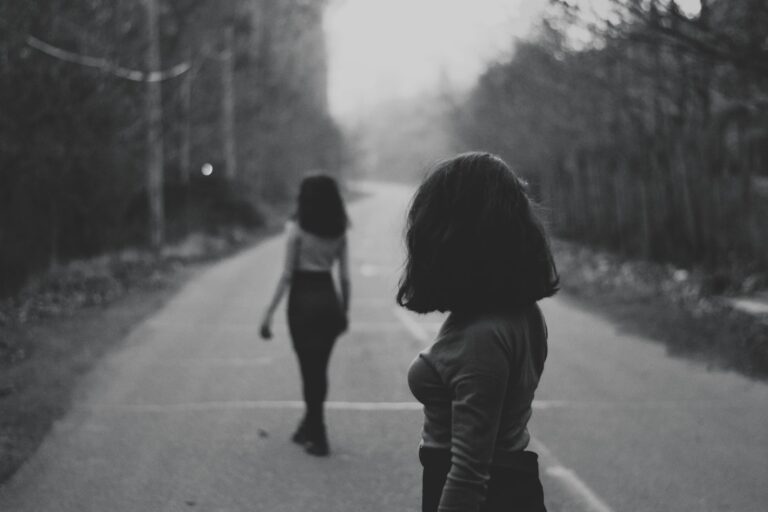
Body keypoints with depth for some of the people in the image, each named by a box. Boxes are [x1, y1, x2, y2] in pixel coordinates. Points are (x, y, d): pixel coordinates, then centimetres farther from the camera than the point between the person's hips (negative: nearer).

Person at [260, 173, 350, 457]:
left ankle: (317, 437, 5)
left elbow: (287, 275, -13)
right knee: (319, 368, 17)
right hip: (329, 298, 5)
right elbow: (344, 275, 3)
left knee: (310, 369, 2)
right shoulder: (339, 232, 2)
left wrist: (269, 312, -9)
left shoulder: (297, 228, -11)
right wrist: (345, 310, 15)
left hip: (303, 298, -5)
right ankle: (310, 428, 30)